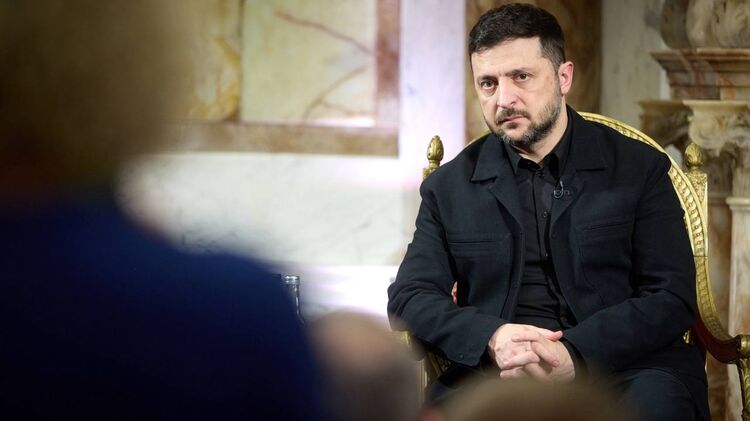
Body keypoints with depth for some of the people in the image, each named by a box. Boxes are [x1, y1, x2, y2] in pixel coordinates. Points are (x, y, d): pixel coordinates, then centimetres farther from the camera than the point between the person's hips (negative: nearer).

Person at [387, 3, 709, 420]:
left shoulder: (640, 170, 8)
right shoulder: (449, 188, 15)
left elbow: (671, 298, 0)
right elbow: (409, 296, 8)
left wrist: (576, 354, -17)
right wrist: (491, 339, -14)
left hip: (621, 366, -1)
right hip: (498, 371, 1)